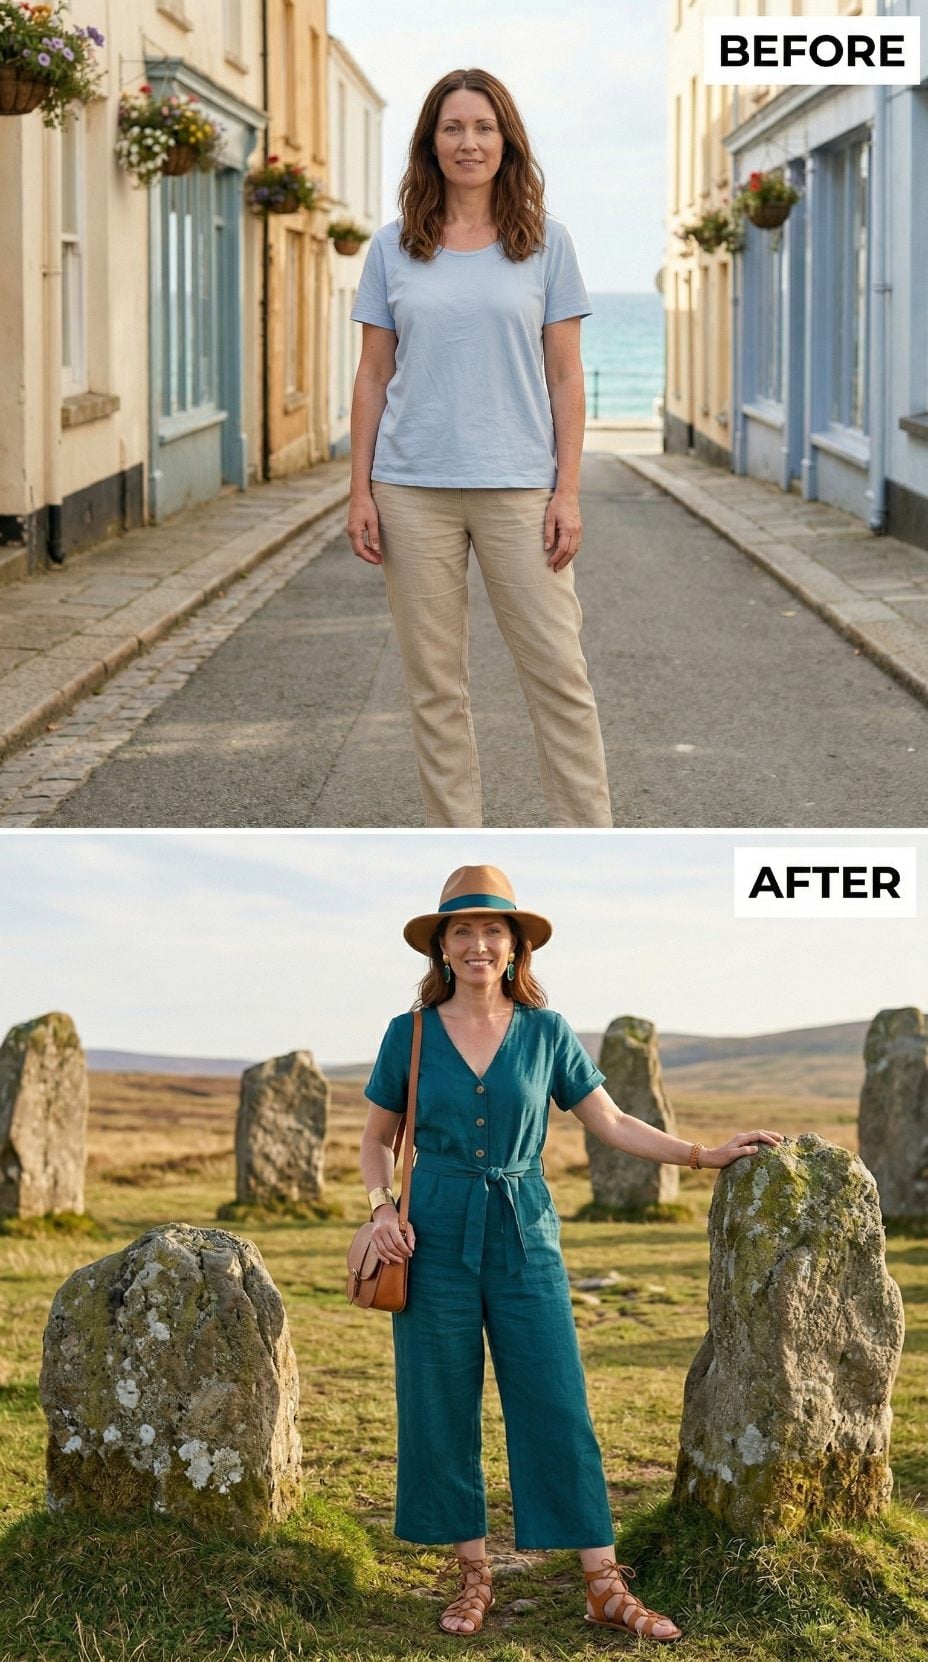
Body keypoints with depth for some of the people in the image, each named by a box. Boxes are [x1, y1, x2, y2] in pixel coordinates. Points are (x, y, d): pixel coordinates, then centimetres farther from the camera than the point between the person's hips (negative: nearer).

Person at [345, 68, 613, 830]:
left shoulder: (544, 242, 4)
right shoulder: (393, 249, 7)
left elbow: (566, 377, 3)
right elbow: (373, 376, 9)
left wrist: (568, 492, -4)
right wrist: (361, 492, 2)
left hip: (517, 488, -1)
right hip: (413, 492, 1)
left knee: (557, 670, -3)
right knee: (434, 683, 5)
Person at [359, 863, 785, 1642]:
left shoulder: (546, 1031, 2)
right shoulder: (410, 1034, 0)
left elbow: (612, 1123, 5)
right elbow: (377, 1138, 10)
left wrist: (708, 1153, -1)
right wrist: (382, 1207, -6)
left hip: (524, 1233, 0)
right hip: (436, 1236, 0)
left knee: (559, 1407, -2)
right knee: (443, 1410, 4)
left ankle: (605, 1586, 3)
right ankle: (474, 1576, 17)